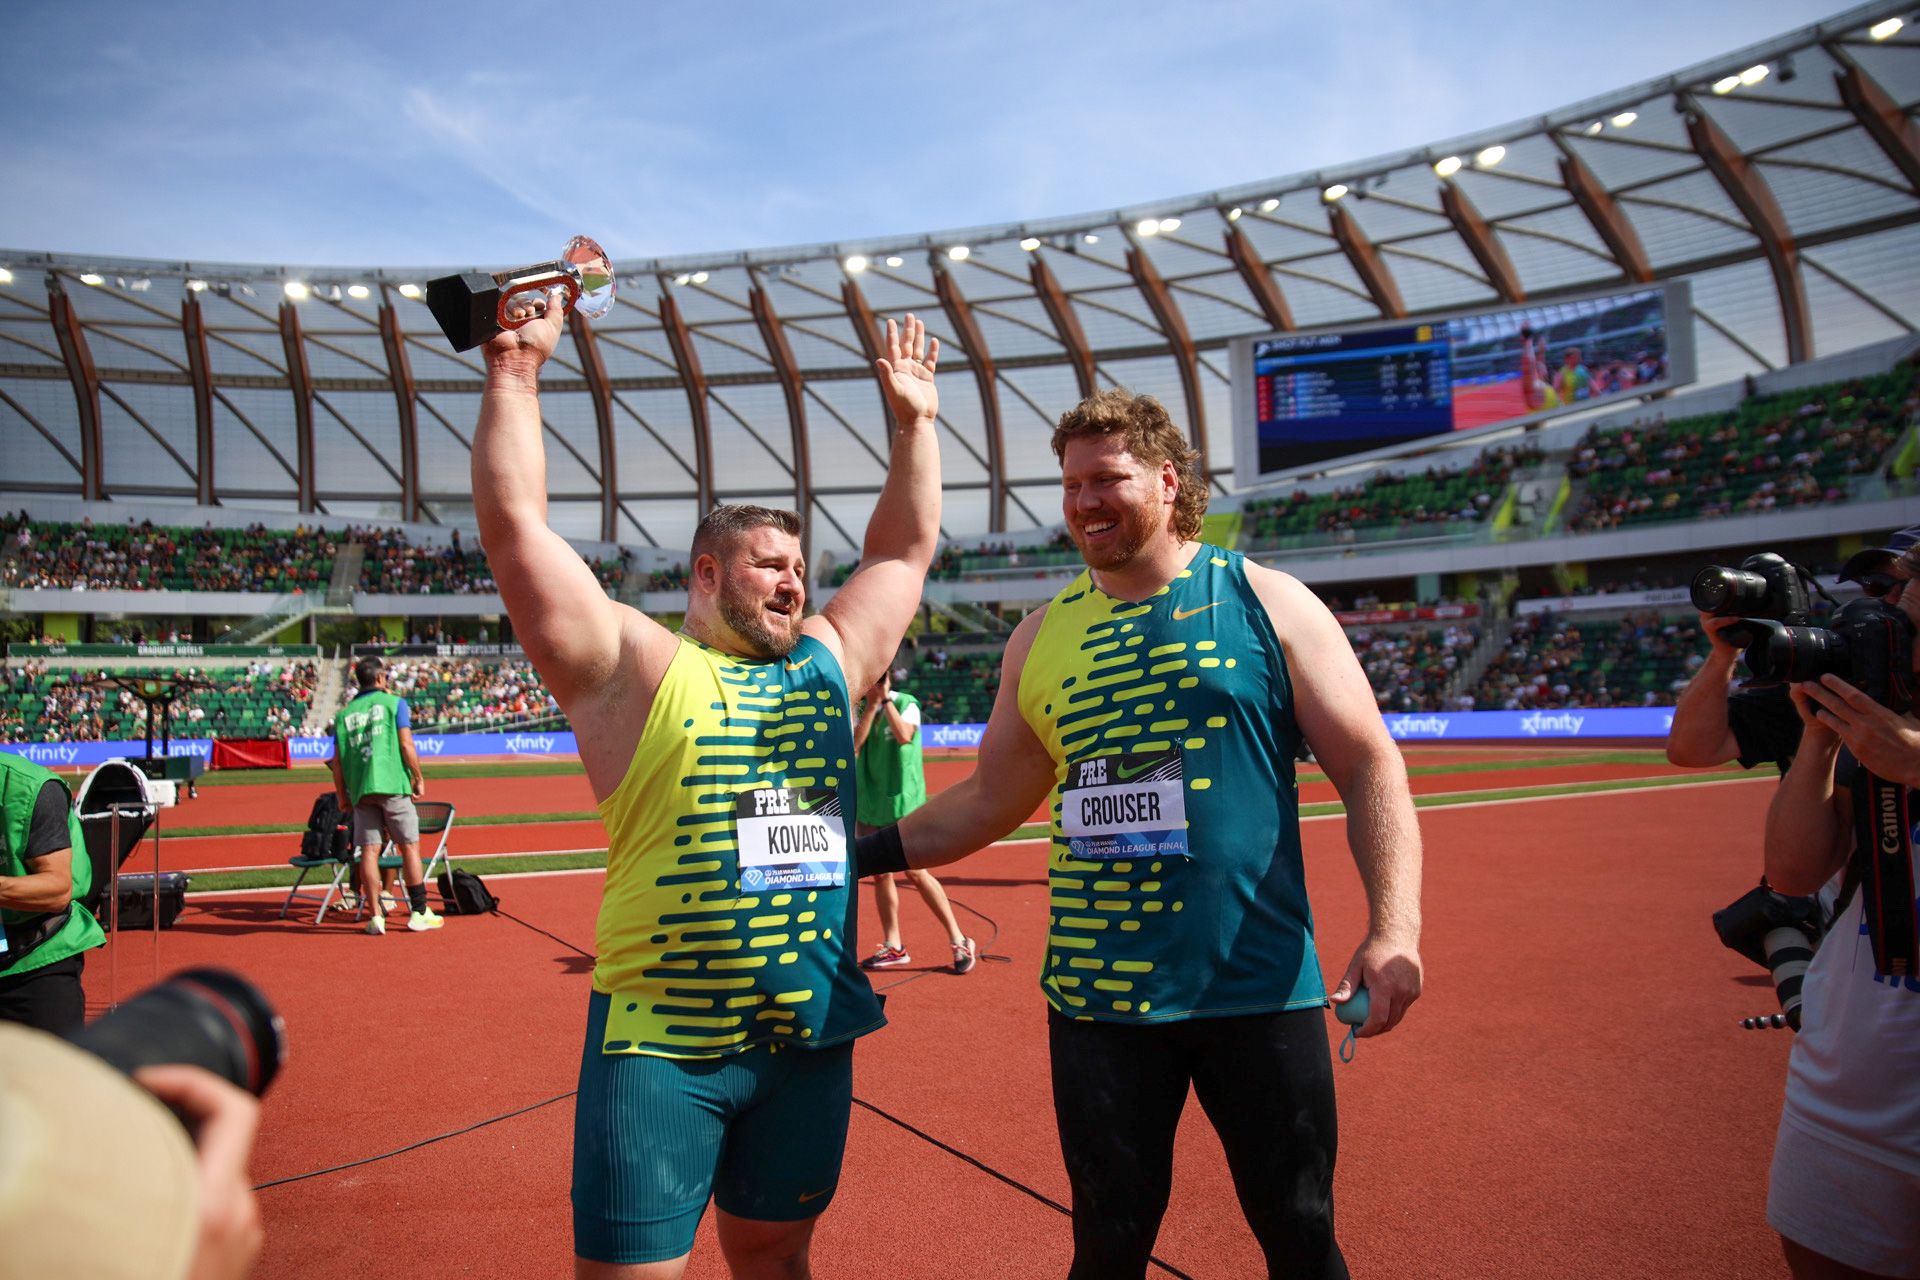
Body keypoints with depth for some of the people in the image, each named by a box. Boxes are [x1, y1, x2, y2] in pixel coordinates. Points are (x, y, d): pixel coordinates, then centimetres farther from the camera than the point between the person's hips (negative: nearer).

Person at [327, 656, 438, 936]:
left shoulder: (344, 713, 14)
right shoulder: (393, 702, 4)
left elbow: (336, 761, 11)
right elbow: (406, 745, -5)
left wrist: (342, 796, 17)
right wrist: (419, 778, 2)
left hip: (359, 790, 3)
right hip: (392, 784, -3)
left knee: (369, 851, 3)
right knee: (409, 847, 4)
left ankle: (375, 916, 1)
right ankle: (419, 913, 6)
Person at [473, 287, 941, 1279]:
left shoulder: (827, 661, 10)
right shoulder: (636, 666, -5)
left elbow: (904, 550, 18)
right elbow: (516, 526, -10)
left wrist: (914, 424, 18)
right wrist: (515, 373, -10)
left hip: (812, 1037, 5)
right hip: (662, 1044, -4)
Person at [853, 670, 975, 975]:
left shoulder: (907, 703, -7)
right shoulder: (861, 708, 6)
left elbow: (904, 736, -26)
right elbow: (855, 743, -10)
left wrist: (885, 700, -19)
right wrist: (872, 705, -14)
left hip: (902, 804, -5)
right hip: (869, 805, 5)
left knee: (916, 873, -6)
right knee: (880, 875, 9)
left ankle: (959, 941, 5)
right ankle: (893, 947, 20)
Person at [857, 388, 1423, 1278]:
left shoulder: (1266, 602, -2)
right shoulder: (1042, 637, 6)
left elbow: (1369, 768, -3)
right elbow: (992, 799, 14)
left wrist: (1395, 926, -15)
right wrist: (860, 852, 6)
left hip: (1258, 988, -2)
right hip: (1096, 998, 3)